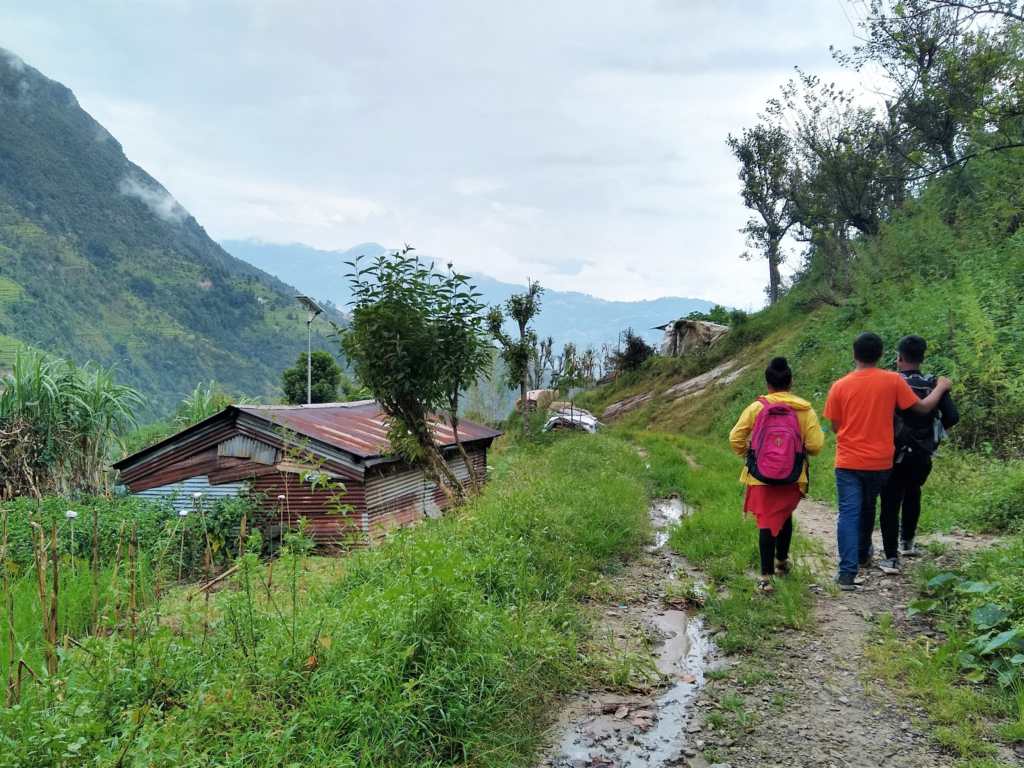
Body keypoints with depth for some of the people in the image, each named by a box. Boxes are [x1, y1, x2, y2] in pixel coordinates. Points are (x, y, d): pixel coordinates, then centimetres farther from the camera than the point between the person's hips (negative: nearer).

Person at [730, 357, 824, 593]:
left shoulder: (756, 407, -7)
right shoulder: (804, 409, -6)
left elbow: (735, 438, -6)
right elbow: (815, 445, -9)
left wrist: (748, 454, 13)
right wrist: (800, 450, 13)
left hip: (761, 476, -2)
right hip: (793, 478, 2)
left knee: (766, 522, 5)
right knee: (785, 517, 25)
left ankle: (766, 576, 0)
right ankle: (782, 561, 43)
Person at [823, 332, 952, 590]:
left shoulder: (840, 386, -5)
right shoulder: (893, 380, -6)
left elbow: (835, 425, 3)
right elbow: (923, 407, 2)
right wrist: (941, 387, 18)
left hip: (848, 462, -1)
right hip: (879, 462, 2)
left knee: (848, 514, -2)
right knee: (868, 509, 22)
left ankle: (847, 572, -12)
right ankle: (863, 555, 41)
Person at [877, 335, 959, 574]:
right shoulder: (935, 385, -2)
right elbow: (952, 417, -5)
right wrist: (932, 431, 12)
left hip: (895, 455, -4)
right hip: (923, 456, 4)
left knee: (890, 505, 2)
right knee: (912, 495, 28)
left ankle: (891, 558, 0)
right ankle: (907, 542, 37)